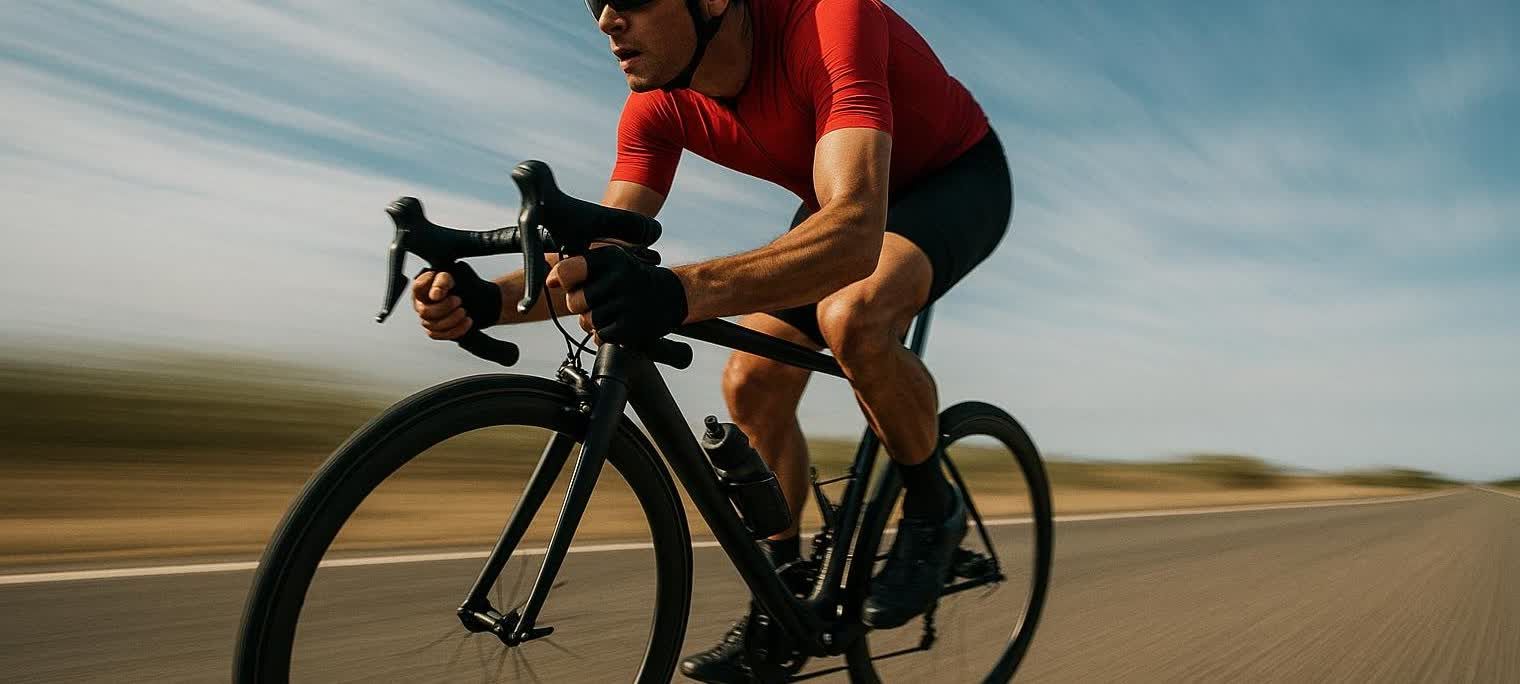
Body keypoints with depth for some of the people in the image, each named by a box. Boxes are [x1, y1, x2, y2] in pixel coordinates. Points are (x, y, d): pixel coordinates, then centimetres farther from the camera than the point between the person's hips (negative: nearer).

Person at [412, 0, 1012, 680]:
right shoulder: (659, 106, -17)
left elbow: (855, 230, -50)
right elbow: (601, 255, -18)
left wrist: (683, 292, -65)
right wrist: (488, 298, -38)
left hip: (960, 177, -6)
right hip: (841, 197, 6)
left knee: (851, 314, -36)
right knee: (752, 387, -7)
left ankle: (933, 511, -7)